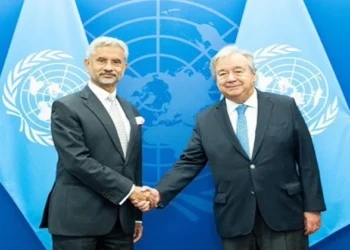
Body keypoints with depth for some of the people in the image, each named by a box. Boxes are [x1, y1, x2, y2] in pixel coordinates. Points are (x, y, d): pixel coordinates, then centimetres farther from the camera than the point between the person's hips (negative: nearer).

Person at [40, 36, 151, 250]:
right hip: (78, 219, -6)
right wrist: (128, 190, -15)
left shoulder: (130, 111, 15)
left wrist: (137, 215, 15)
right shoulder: (67, 107, -6)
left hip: (121, 220, 6)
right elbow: (78, 161, -16)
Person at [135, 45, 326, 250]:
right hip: (235, 221, 1)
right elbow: (189, 163, 3)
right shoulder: (205, 120, 4)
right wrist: (160, 193, -11)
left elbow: (306, 159, 1)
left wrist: (312, 207, -2)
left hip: (284, 216, -1)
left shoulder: (285, 107, 1)